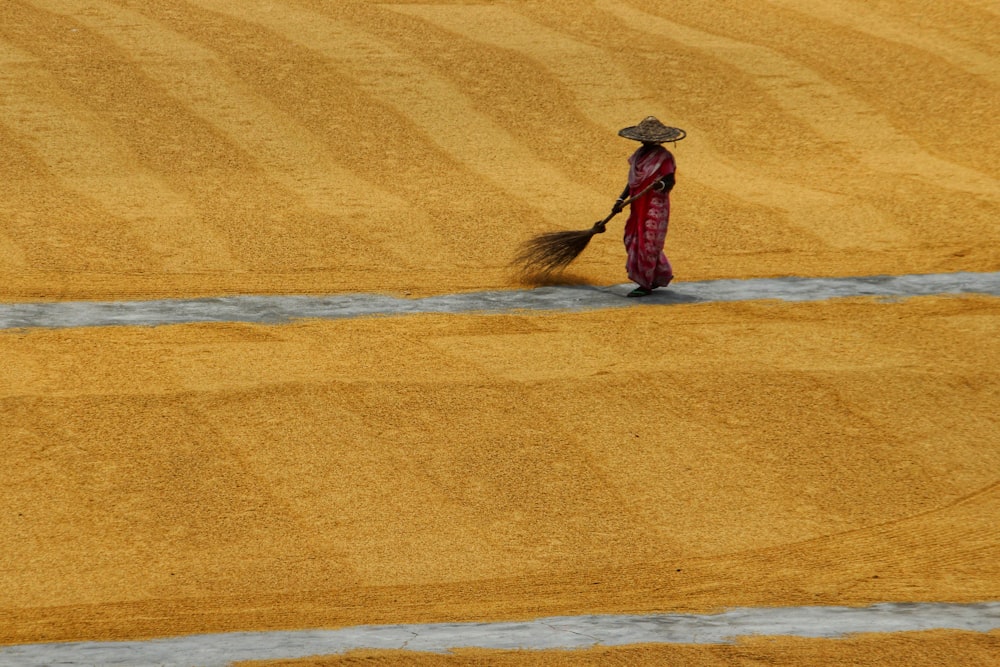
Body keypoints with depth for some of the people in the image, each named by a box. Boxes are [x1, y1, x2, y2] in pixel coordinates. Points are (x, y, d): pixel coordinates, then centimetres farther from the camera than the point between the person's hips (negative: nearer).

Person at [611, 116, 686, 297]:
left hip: (655, 206, -9)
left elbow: (670, 182, -16)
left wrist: (661, 185, -38)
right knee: (633, 240, 14)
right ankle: (663, 274, 29)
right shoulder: (639, 155, 10)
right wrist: (621, 200, 9)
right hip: (639, 206, 9)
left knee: (648, 243, -4)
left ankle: (645, 285, 5)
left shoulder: (664, 157, -14)